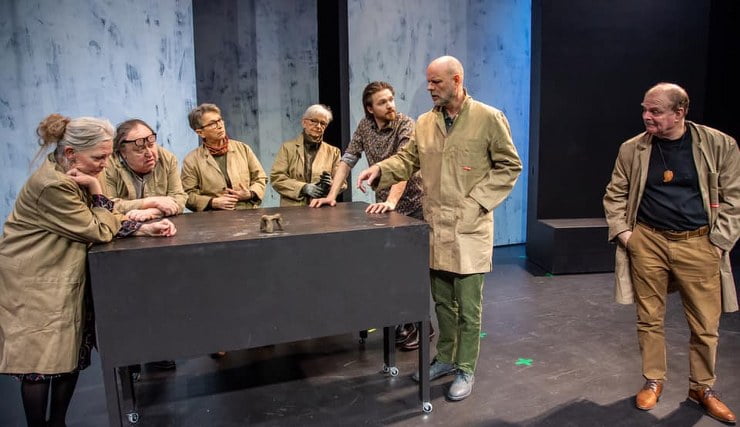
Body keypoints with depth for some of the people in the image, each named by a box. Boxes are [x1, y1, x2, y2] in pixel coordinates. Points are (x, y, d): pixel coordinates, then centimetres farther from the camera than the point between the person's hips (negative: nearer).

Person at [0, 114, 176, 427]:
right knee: (41, 362, 1)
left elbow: (106, 221, 4)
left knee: (71, 356, 12)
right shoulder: (53, 184, -26)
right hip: (35, 285, -9)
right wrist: (97, 191, -15)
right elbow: (98, 231, -21)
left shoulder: (71, 177, 5)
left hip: (64, 280, 9)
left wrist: (145, 228, -9)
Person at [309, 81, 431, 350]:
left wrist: (391, 201, -42)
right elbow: (347, 160, 2)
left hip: (411, 206, -5)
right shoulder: (365, 126, 2)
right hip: (383, 206, 5)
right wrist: (332, 194, -8)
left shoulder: (405, 125, -16)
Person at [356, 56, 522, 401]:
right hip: (435, 226, 5)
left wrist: (476, 201, -11)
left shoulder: (489, 118, -5)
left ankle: (466, 370, 20)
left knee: (468, 305, 4)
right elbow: (408, 159, 13)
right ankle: (445, 358, 34)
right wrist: (380, 169, -7)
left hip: (469, 229, -5)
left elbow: (509, 166, -3)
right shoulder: (424, 123, 8)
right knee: (442, 300, 17)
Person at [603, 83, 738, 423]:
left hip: (698, 244, -1)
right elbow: (615, 194, 10)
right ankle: (653, 381, 25)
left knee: (705, 324, 6)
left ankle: (702, 388, 27)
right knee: (649, 318, 8)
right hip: (647, 242, 1)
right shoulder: (632, 149, 1)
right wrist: (620, 230, -1)